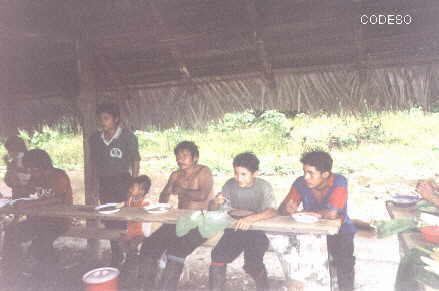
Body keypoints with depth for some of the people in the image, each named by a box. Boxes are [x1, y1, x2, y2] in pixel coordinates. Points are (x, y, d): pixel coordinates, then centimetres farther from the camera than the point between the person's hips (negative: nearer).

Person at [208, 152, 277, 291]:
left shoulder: (263, 186, -11)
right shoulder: (231, 184, -2)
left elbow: (272, 211, -25)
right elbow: (212, 208, 1)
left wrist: (251, 218, -42)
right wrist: (216, 203, -24)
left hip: (257, 232, -3)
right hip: (234, 230, 3)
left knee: (252, 264, -24)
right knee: (217, 256, -19)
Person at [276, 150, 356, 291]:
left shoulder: (339, 182, -21)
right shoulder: (300, 183, -10)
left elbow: (332, 214, -32)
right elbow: (282, 209, -10)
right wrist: (288, 209, -36)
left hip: (339, 230, -3)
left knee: (345, 260, -26)